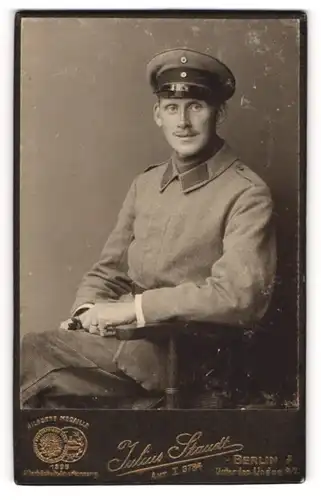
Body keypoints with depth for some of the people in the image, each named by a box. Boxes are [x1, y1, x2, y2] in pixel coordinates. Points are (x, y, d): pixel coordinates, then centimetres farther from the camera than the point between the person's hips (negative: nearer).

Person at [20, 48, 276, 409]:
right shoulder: (145, 184, 12)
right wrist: (86, 312, -5)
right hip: (128, 339, 6)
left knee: (29, 353, -17)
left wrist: (132, 307, -19)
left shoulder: (247, 195, -8)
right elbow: (108, 270, 15)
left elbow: (237, 294, -19)